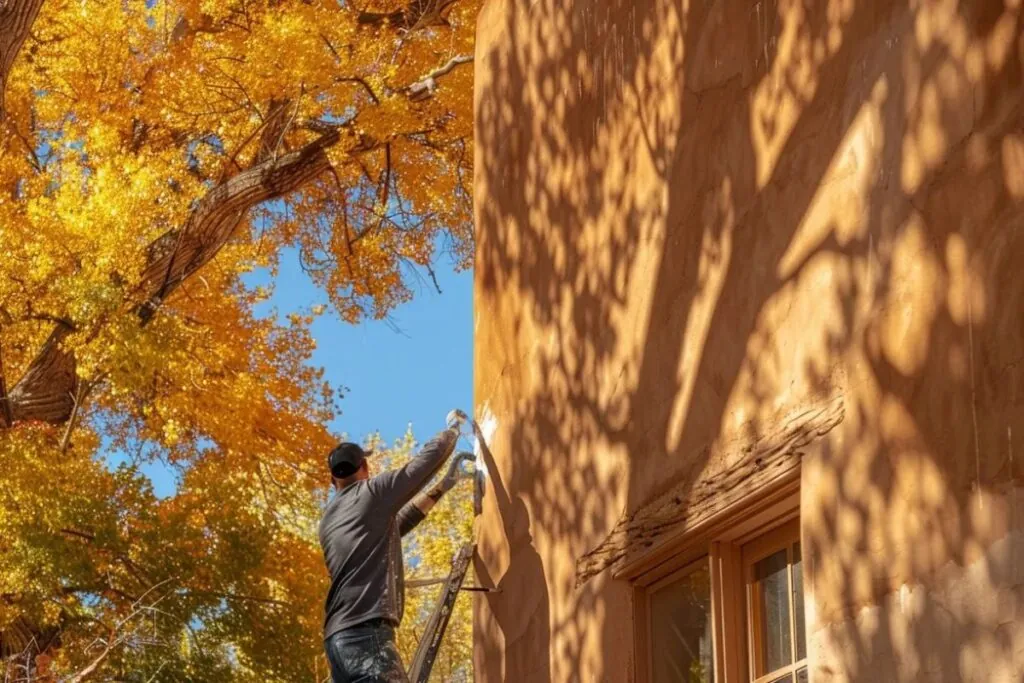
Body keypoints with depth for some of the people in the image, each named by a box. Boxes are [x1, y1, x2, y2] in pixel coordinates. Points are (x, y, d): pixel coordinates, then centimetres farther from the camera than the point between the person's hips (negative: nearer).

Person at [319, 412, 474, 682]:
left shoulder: (329, 521, 27)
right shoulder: (372, 492, 4)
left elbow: (390, 527, 37)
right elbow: (428, 457, 11)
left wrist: (445, 485, 40)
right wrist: (453, 427, 32)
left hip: (339, 637, 9)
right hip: (366, 633, -9)